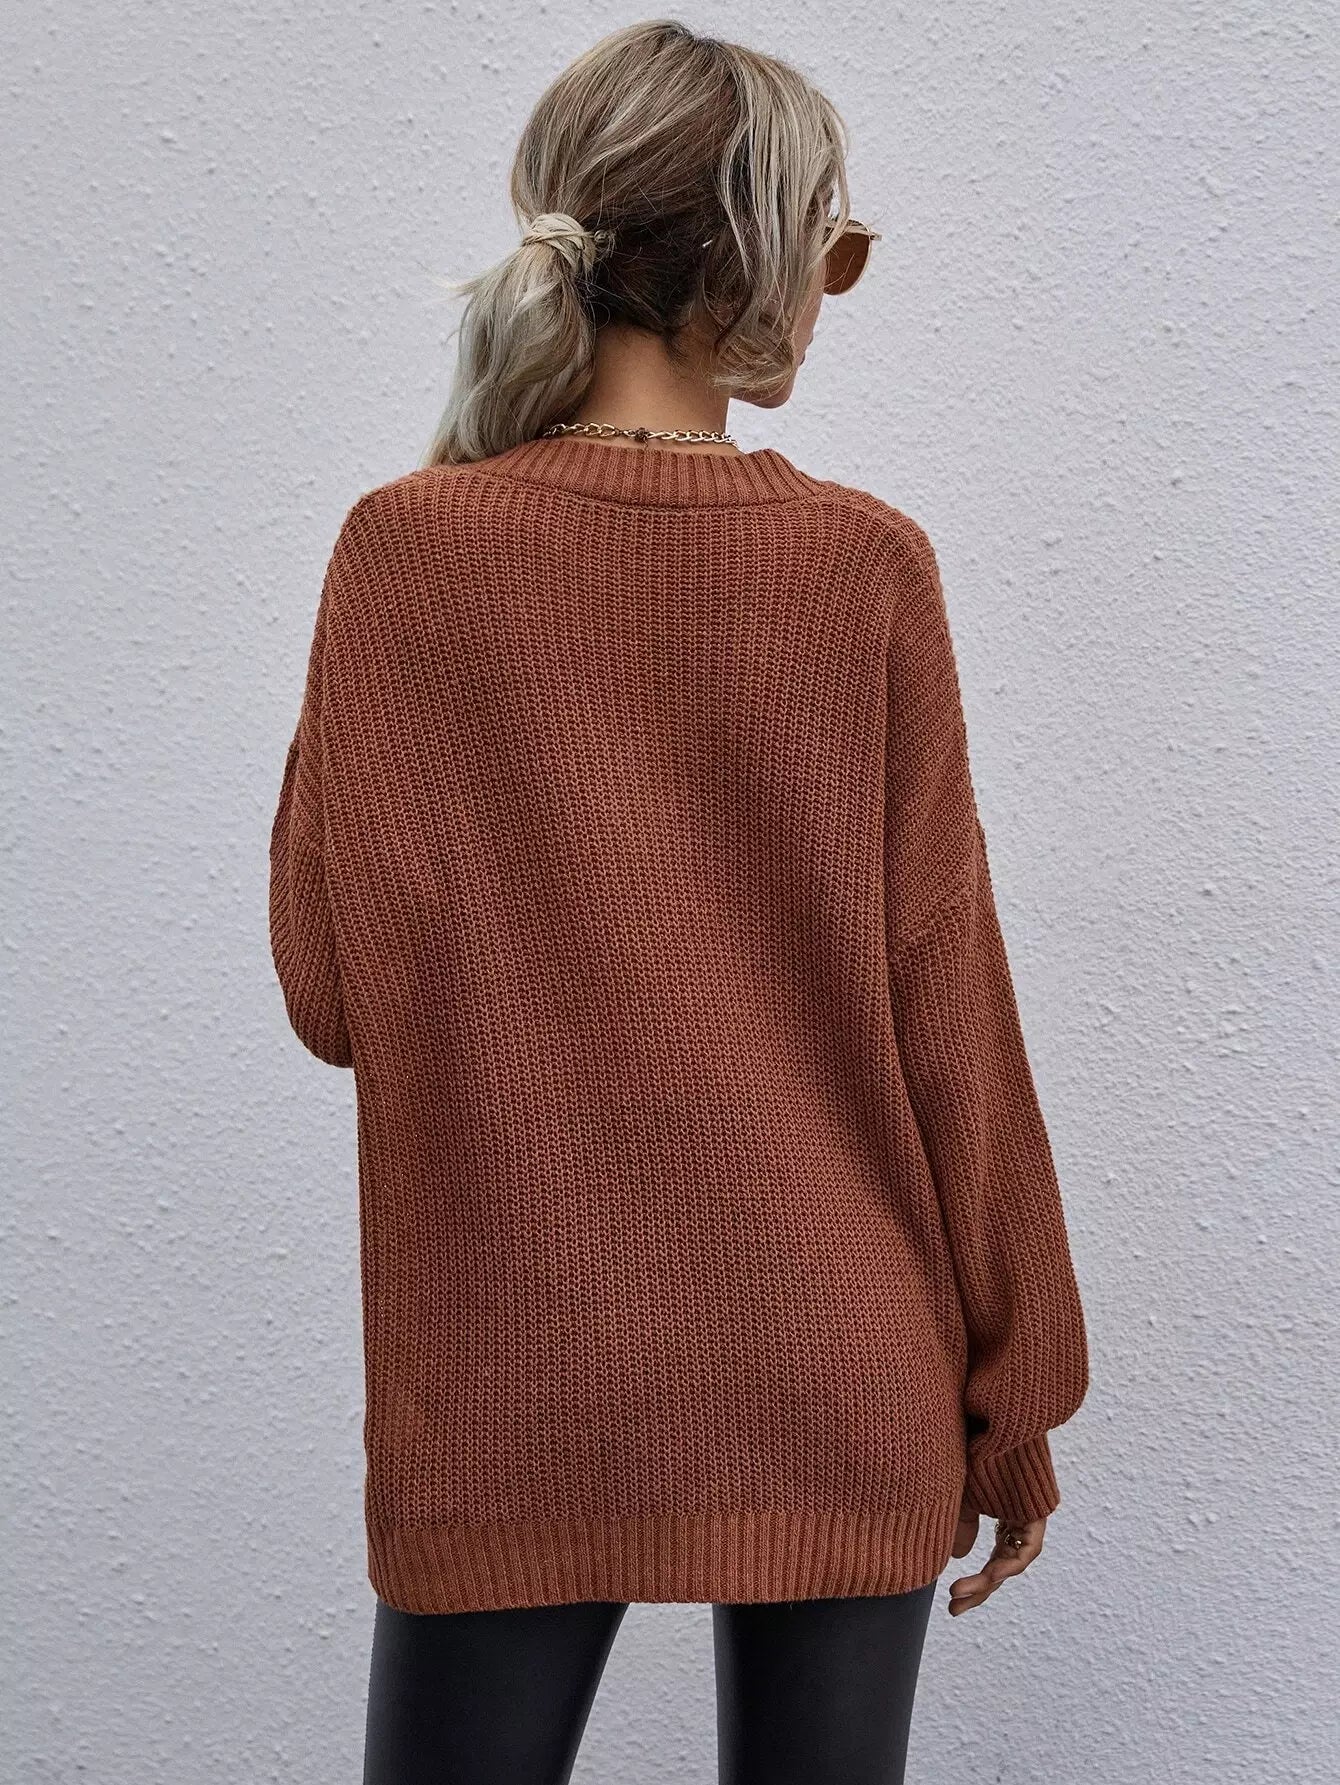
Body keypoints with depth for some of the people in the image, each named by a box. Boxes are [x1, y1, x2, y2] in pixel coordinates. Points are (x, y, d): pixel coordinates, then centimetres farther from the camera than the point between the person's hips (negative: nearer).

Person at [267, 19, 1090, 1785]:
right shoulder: (868, 567, -6)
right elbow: (944, 1004, -4)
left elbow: (334, 990, -4)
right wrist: (1015, 1396, 6)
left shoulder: (407, 548, -6)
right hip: (834, 1388, 0)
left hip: (509, 1395, 0)